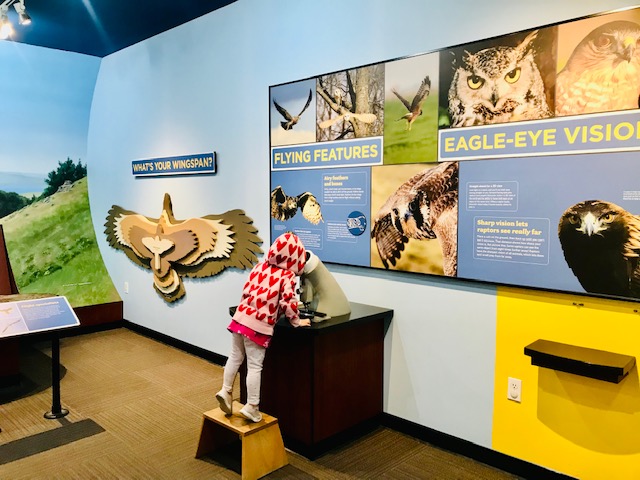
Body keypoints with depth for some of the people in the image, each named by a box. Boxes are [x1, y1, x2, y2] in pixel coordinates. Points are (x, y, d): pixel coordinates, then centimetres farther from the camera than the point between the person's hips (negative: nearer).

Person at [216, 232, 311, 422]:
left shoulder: (260, 266, 9)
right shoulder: (288, 276, -8)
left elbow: (247, 289, 14)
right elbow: (288, 302, -14)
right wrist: (296, 321, 1)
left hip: (240, 317, 6)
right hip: (259, 325, -5)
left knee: (235, 357, 20)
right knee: (255, 366, 3)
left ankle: (225, 391, 22)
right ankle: (251, 406, 9)